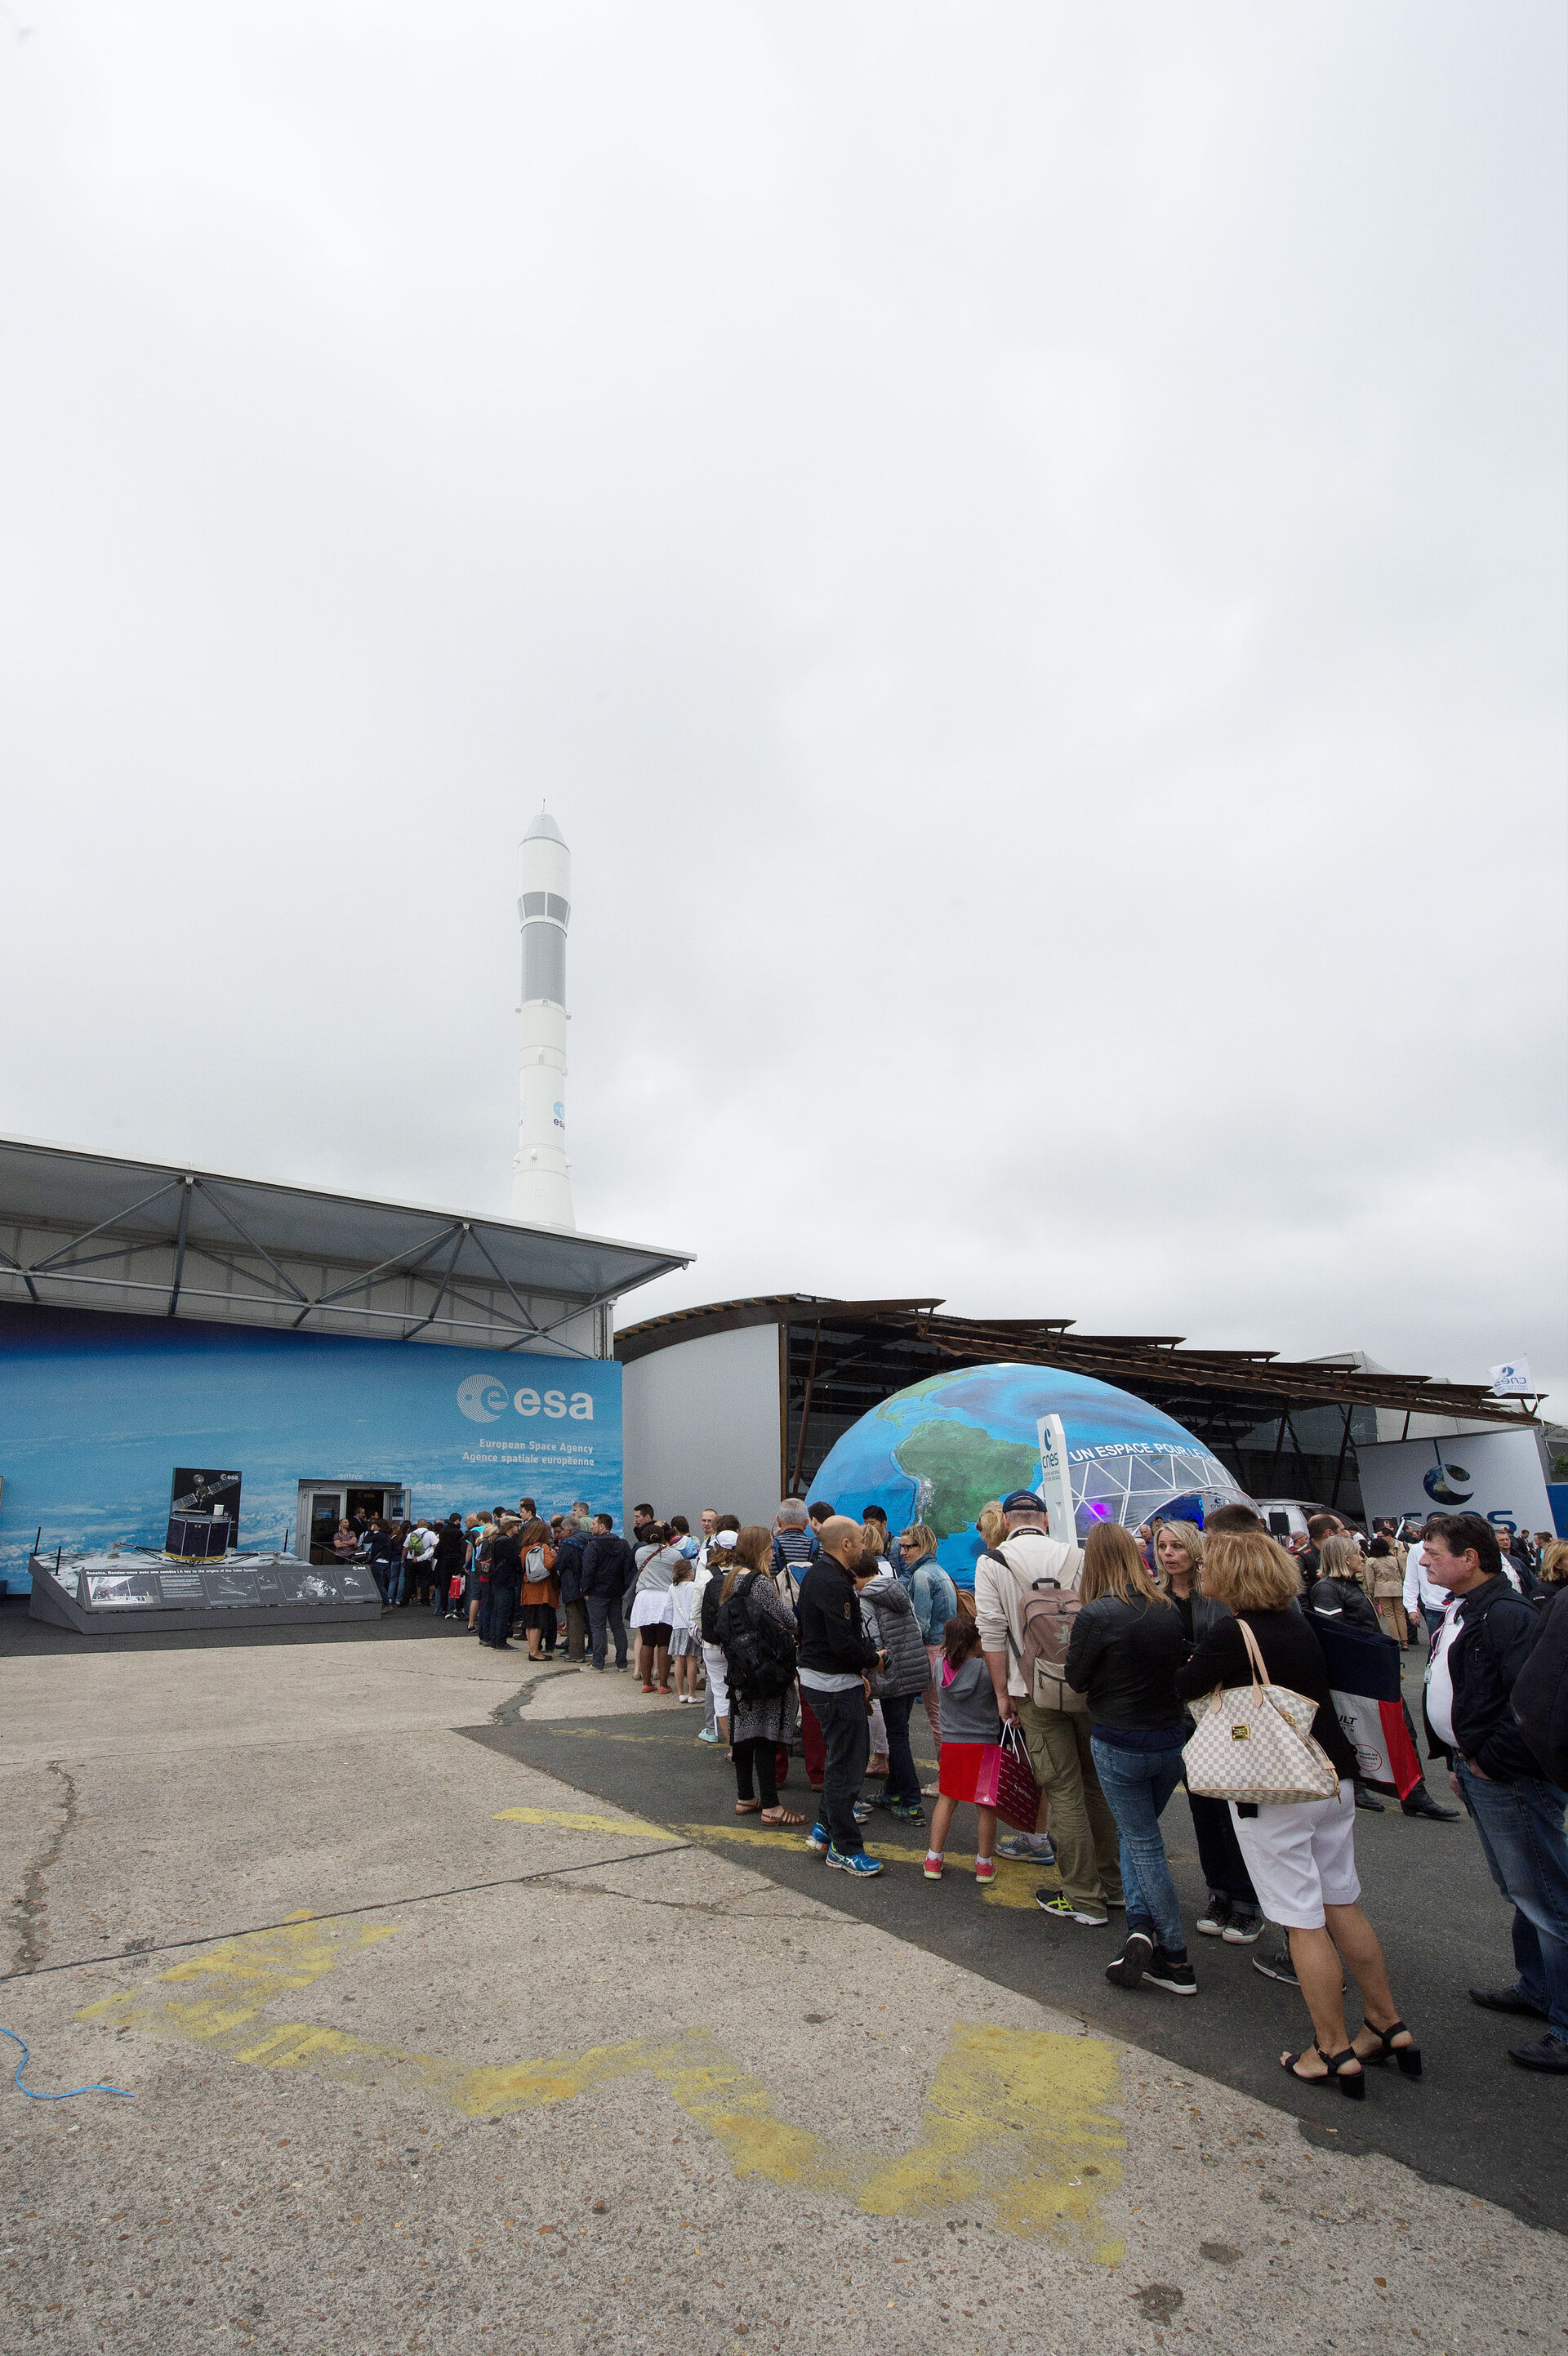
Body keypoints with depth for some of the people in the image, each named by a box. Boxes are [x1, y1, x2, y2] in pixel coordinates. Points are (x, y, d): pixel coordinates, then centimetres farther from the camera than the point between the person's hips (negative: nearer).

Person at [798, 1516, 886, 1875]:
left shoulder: (818, 1574, 11)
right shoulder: (833, 1584, -23)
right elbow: (844, 1644, -27)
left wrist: (857, 1672, 14)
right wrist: (874, 1660, -8)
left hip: (822, 1678, 10)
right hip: (835, 1685, -10)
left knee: (850, 1755, 21)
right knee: (846, 1765, 1)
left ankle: (824, 1826, 29)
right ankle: (844, 1848, 12)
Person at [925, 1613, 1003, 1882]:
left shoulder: (945, 1665, -5)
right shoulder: (988, 1669, -16)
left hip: (951, 1742, 3)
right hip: (985, 1743, -3)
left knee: (946, 1799, 15)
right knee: (985, 1804, 10)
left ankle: (933, 1860, 19)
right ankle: (984, 1864, 22)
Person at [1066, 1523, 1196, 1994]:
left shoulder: (1096, 1614, -19)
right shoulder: (1168, 1608, -2)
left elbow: (1076, 1679, -7)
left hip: (1120, 1744, -5)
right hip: (1172, 1739, 6)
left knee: (1144, 1843, 8)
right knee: (1138, 1832, 23)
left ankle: (1176, 1962, 12)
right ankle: (1143, 1926, 12)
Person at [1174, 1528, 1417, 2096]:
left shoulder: (1230, 1634, -19)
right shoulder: (1300, 1624, 3)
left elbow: (1183, 1690, -6)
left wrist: (1192, 1662, 13)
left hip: (1272, 1793, -7)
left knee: (1304, 1922, 4)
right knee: (1343, 1906, 19)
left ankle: (1335, 2052, 14)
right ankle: (1389, 2027, 29)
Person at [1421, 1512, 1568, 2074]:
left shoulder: (1506, 1615, -22)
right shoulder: (1459, 1612, 11)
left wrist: (1489, 1759, -21)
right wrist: (1459, 1760, 18)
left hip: (1509, 1780, -10)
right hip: (1477, 1772, 10)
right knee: (1521, 1893, 23)